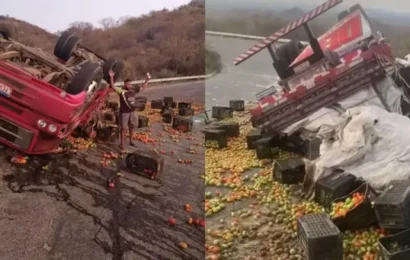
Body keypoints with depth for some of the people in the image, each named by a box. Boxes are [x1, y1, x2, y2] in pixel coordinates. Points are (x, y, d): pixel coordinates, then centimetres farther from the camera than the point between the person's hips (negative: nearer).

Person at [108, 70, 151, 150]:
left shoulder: (133, 90, 4)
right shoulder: (121, 90, -10)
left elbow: (142, 87, 13)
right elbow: (113, 87, -23)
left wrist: (147, 80, 6)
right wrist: (111, 77, -35)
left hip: (133, 111, 5)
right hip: (124, 112, -5)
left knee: (132, 127, 16)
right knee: (123, 128, 4)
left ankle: (131, 141, 33)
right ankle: (122, 143, 15)